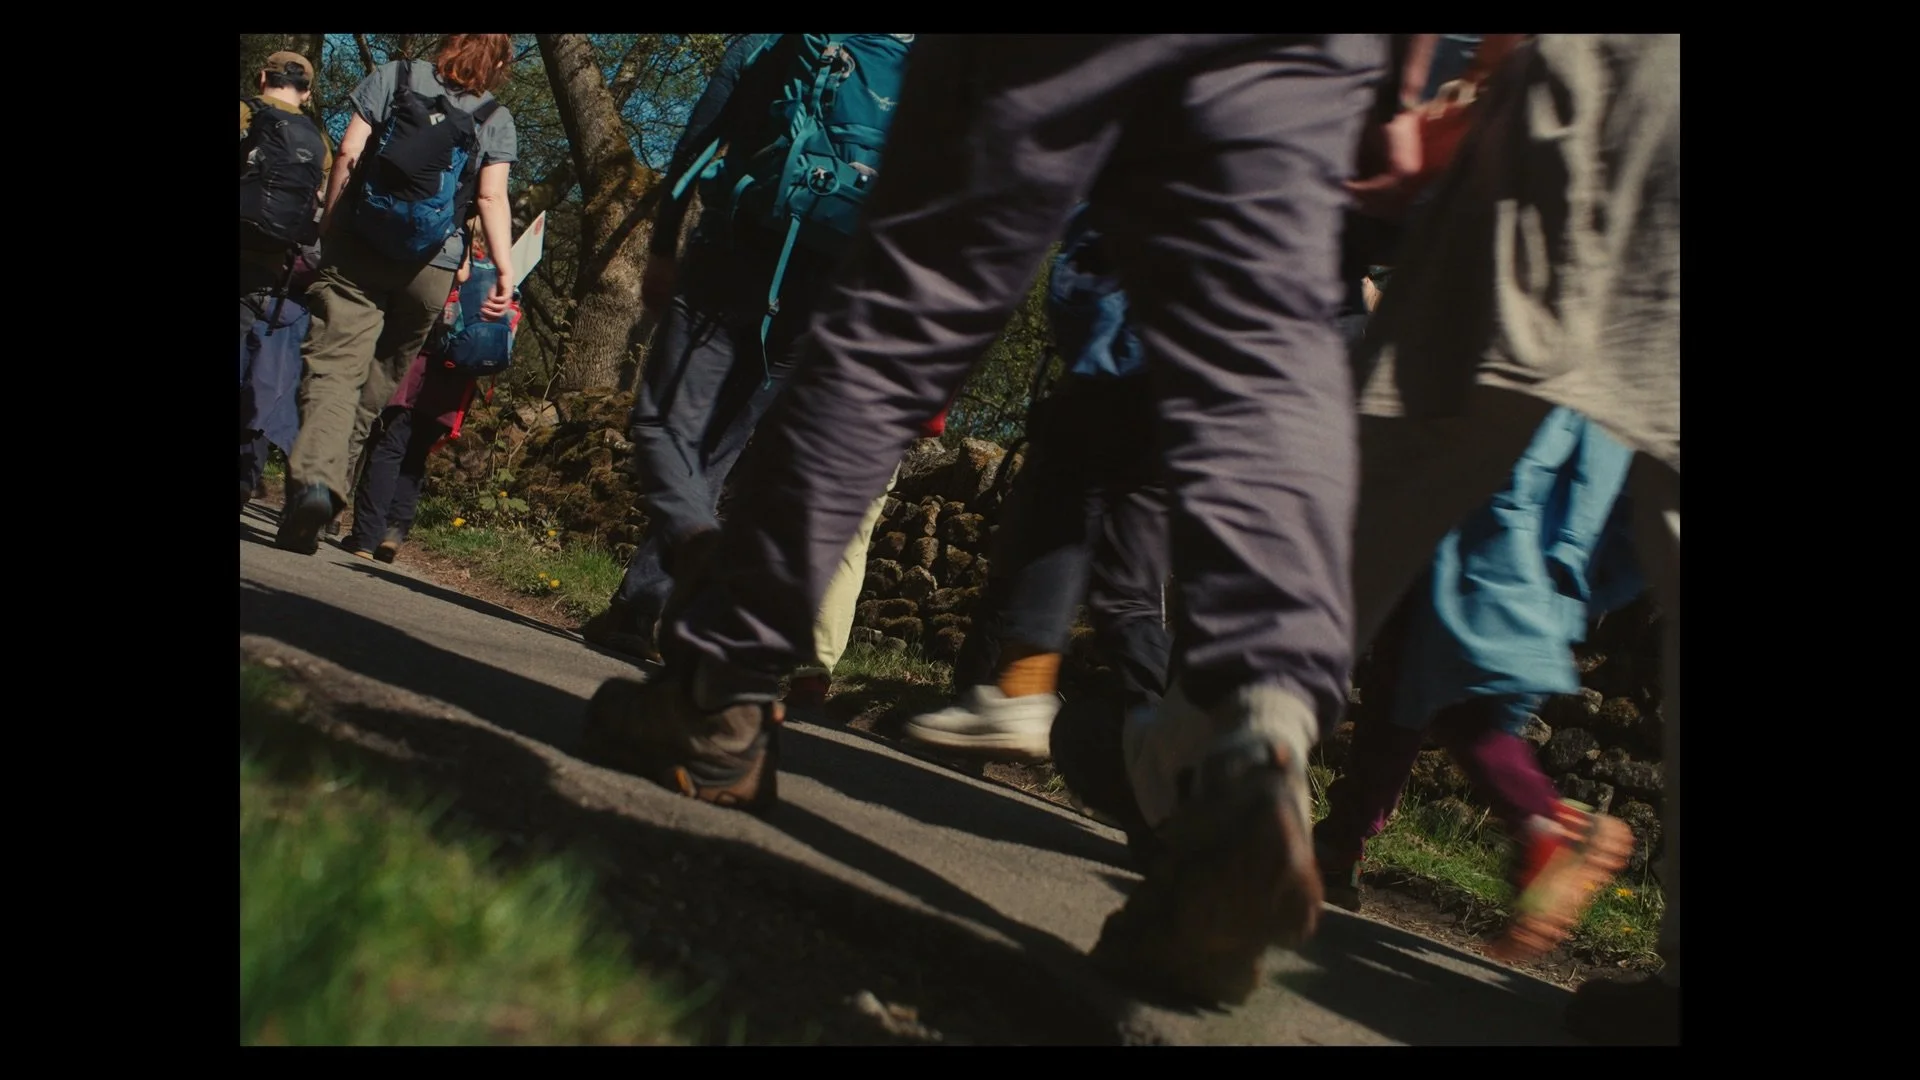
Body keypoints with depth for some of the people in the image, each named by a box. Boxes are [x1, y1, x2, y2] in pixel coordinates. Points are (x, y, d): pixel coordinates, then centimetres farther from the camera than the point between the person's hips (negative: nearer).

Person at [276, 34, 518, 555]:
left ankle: (314, 477, -30)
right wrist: (505, 272, -6)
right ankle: (339, 479, 10)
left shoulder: (393, 77, 9)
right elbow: (492, 197, -4)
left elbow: (349, 152, 1)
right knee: (382, 375, 14)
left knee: (335, 365, -9)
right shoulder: (496, 120, 7)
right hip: (431, 264, 1)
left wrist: (329, 220, 9)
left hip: (358, 245, 0)